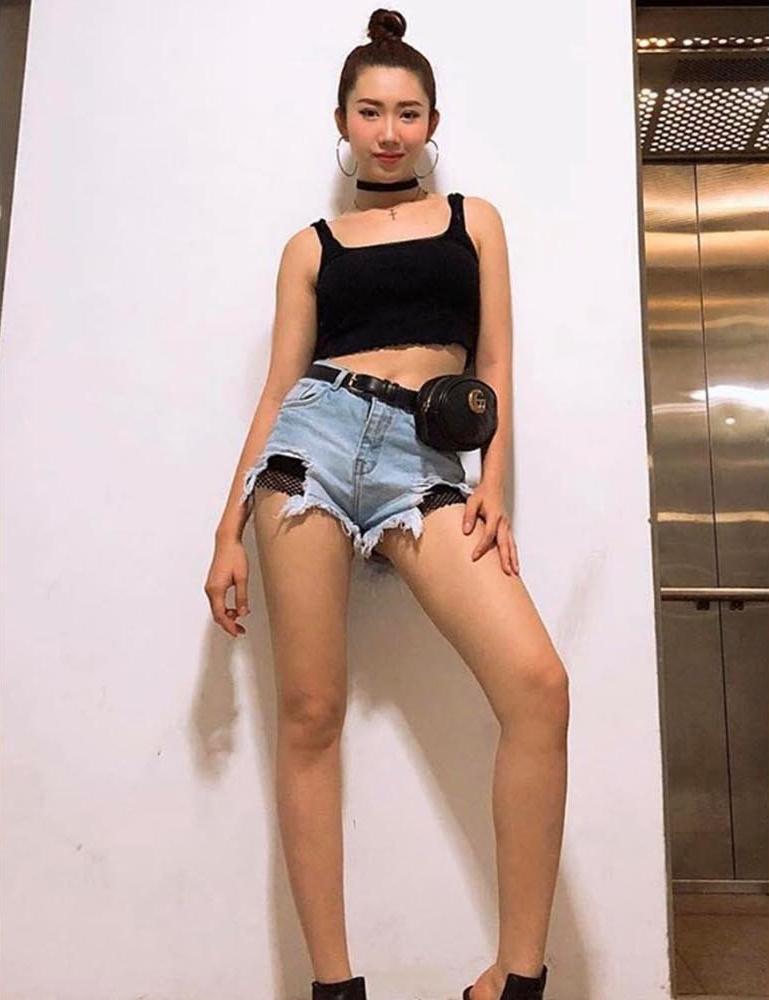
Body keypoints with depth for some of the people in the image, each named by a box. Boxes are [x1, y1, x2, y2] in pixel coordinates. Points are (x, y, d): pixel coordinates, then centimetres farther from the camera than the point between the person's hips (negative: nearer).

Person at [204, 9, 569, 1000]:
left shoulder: (474, 219, 20)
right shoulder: (310, 246, 17)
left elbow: (495, 366, 12)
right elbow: (278, 390, 11)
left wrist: (492, 486, -4)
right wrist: (229, 529, 4)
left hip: (428, 461, 0)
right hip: (317, 439, 1)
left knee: (539, 685, -20)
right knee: (308, 712, -5)